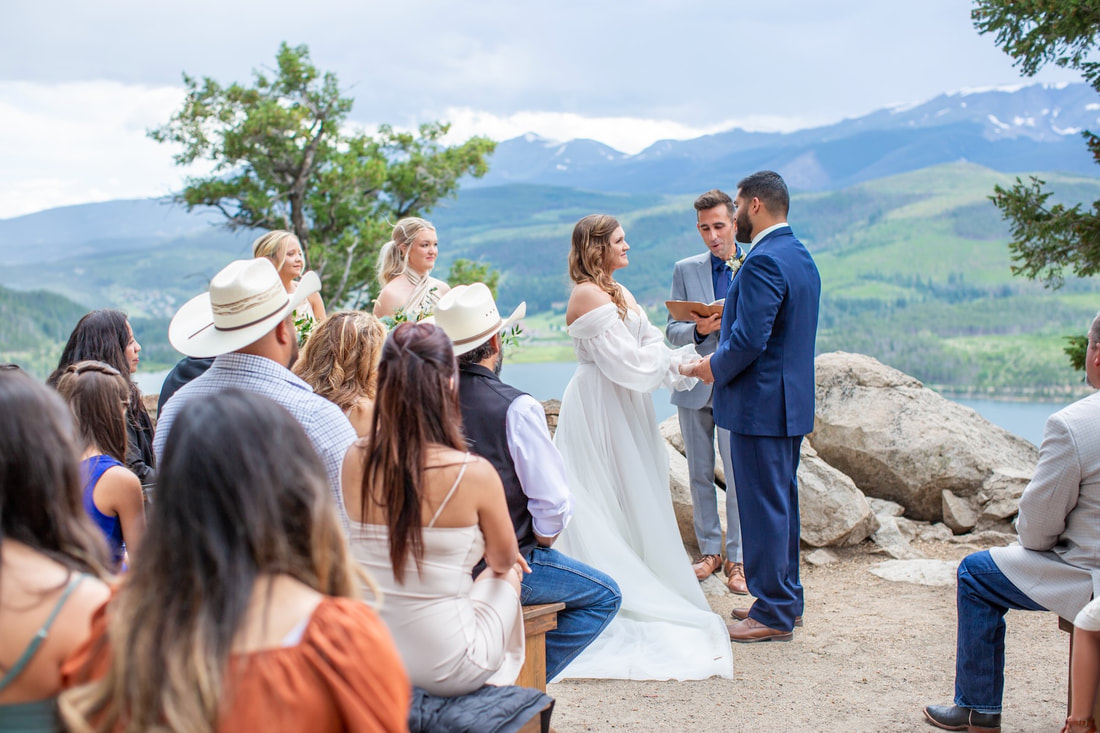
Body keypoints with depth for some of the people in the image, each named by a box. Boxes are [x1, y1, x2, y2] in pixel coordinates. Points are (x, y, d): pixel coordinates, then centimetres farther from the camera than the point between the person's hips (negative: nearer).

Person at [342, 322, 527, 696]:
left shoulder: (355, 461, -10)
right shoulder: (475, 473, -22)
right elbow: (502, 560, 0)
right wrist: (504, 559, 21)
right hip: (446, 671, -4)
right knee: (508, 576, 29)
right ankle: (496, 689, 48)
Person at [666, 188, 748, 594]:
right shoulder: (685, 270, 6)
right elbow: (671, 331, 5)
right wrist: (699, 329, -16)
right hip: (694, 383, 3)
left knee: (739, 477, -1)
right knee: (700, 474, 10)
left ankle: (737, 558, 11)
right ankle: (709, 549, 24)